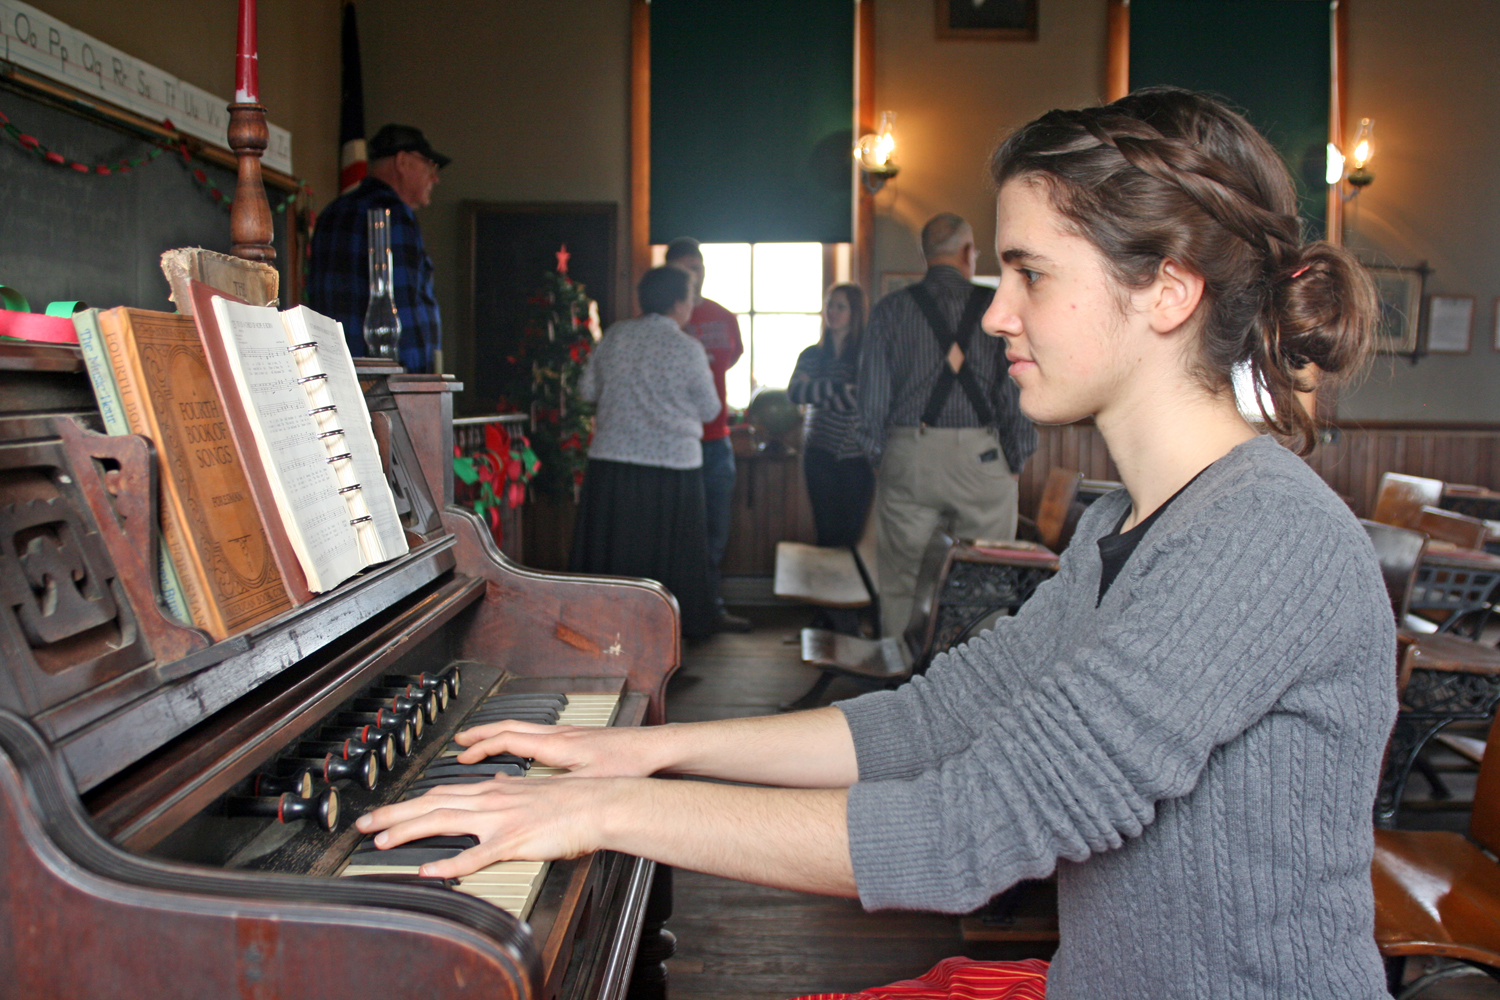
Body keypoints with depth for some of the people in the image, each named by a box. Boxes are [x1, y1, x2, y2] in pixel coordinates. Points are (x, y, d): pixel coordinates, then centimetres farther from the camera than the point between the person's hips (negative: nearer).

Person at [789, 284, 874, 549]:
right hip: (820, 454, 2)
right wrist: (837, 388, -12)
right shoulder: (811, 355, 11)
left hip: (856, 455, -2)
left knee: (851, 531, -2)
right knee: (827, 531, 1)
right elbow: (794, 392, -4)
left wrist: (815, 389, -6)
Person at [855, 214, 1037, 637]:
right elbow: (1017, 388, 1)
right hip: (982, 459, -1)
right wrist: (1015, 460, 9)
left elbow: (872, 392, 3)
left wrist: (879, 458, 12)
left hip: (908, 457, 1)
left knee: (900, 585, 8)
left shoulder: (890, 309, 5)